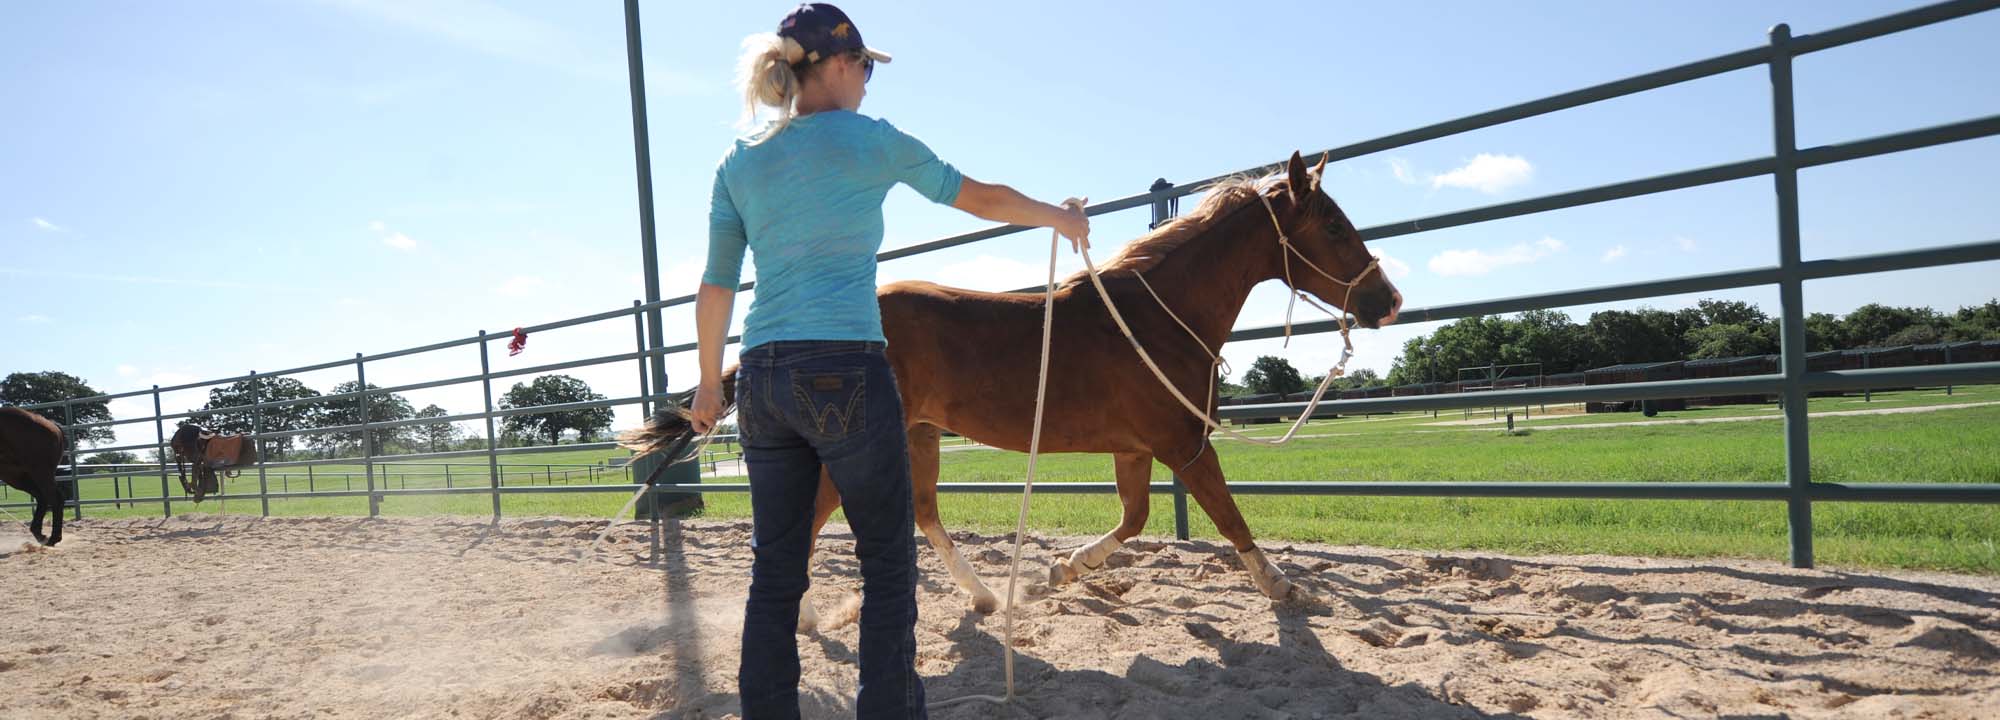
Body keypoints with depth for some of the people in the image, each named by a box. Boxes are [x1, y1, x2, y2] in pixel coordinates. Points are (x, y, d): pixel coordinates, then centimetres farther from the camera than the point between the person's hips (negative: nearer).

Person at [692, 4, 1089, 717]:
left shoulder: (738, 162, 12)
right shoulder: (870, 139, 1)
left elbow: (715, 288, 13)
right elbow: (980, 198, 12)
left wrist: (709, 384, 23)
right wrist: (1061, 218, 28)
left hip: (763, 379, 5)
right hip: (847, 373, -5)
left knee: (775, 568, 11)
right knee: (889, 559, 6)